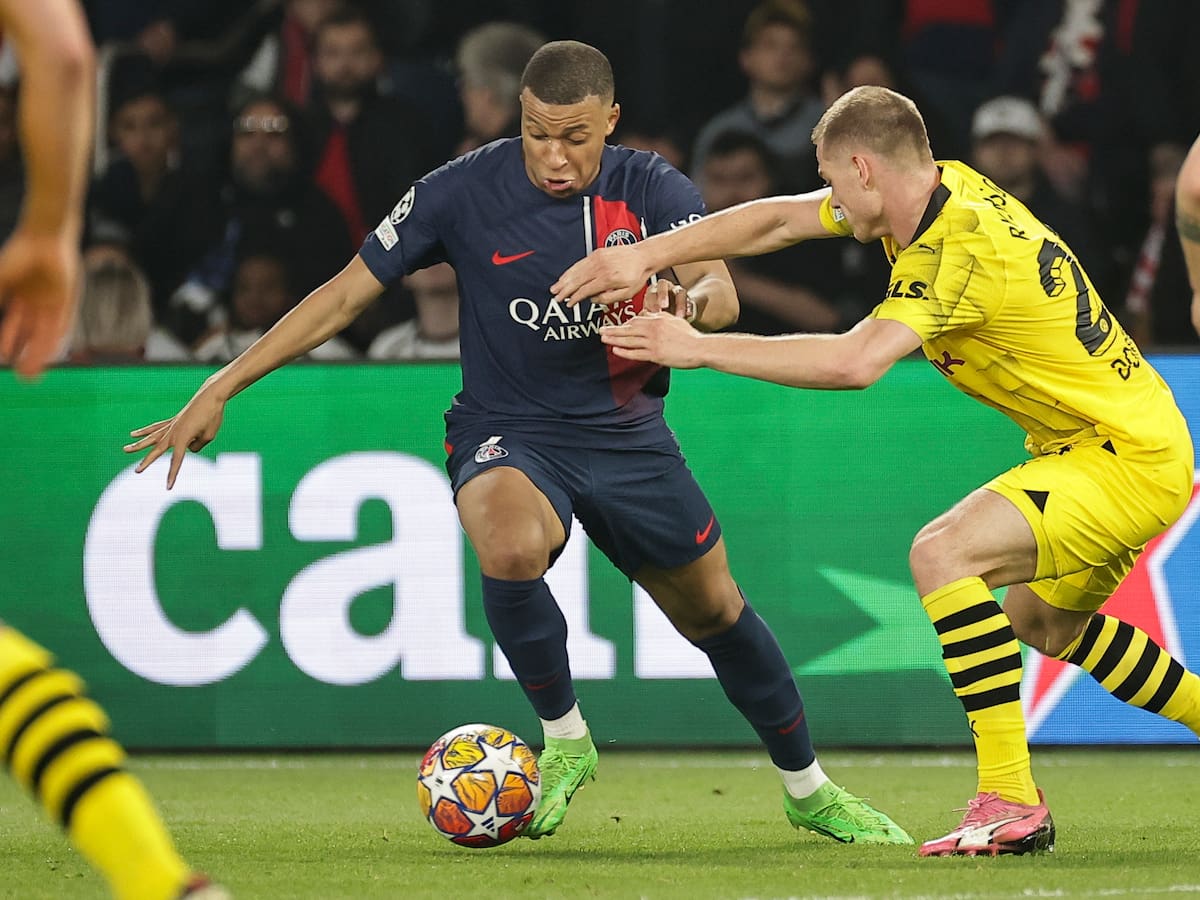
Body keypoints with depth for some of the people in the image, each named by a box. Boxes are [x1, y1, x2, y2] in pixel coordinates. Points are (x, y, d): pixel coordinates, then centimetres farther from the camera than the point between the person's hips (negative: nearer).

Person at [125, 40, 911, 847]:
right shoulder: (464, 191, -14)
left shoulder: (653, 189, -10)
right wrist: (220, 389, -13)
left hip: (628, 433, 2)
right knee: (512, 547, -35)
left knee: (716, 609, 11)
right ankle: (565, 741, -11)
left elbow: (721, 293, -24)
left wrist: (689, 302, -51)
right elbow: (346, 295, -9)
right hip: (508, 432, -2)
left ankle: (809, 789, 36)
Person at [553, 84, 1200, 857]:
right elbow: (777, 221, 10)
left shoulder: (963, 250, -25)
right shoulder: (937, 190, 3)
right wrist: (645, 257, 0)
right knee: (1044, 622, 28)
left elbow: (853, 363, -38)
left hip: (1130, 460, -11)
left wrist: (699, 348, -31)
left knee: (944, 552, -24)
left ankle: (1011, 805, -24)